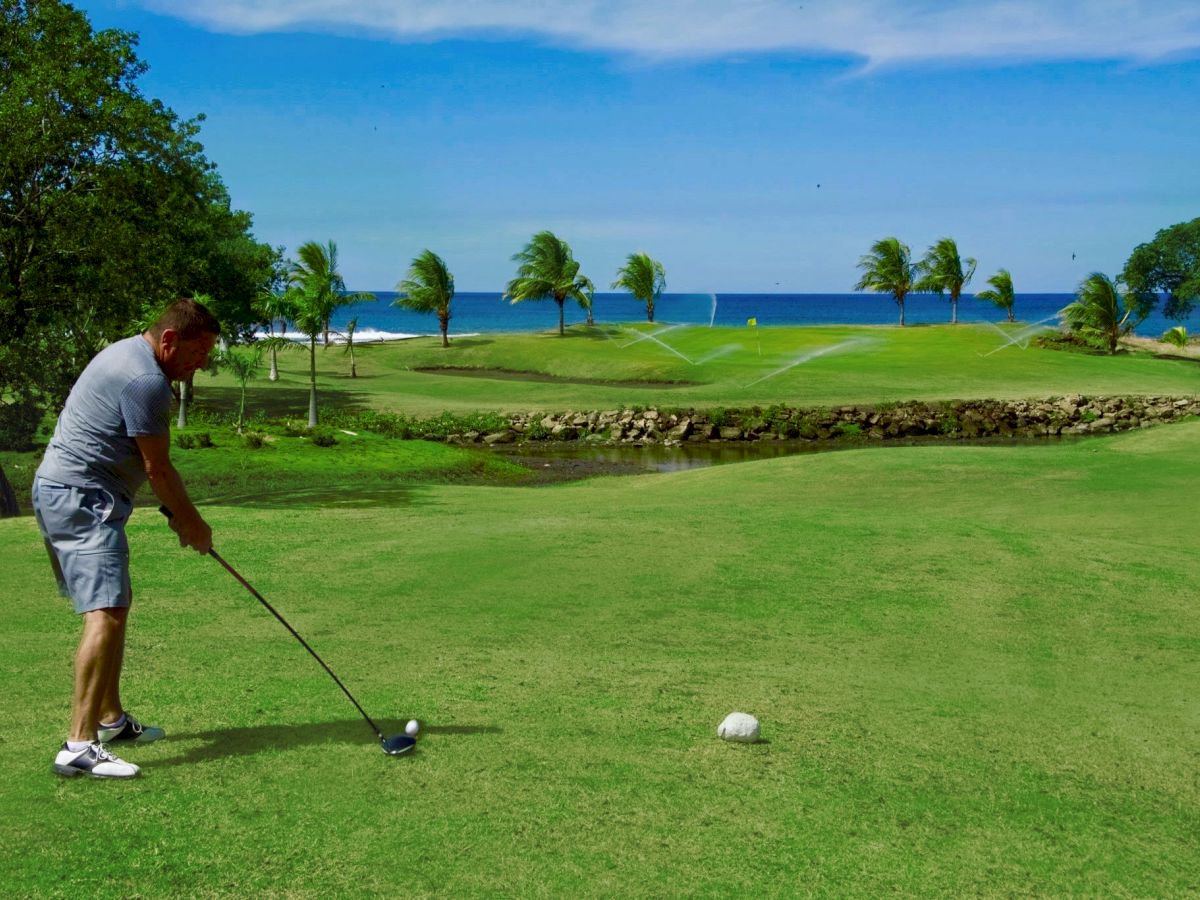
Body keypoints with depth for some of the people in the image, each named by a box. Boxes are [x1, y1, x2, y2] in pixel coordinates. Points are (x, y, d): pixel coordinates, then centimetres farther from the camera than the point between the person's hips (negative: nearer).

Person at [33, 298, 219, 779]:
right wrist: (191, 521, 2)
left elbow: (148, 464, 19)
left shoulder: (126, 353, 16)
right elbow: (157, 468, -12)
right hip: (82, 499, -11)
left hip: (61, 492, 11)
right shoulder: (146, 380, -18)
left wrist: (179, 512, 15)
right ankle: (80, 746, -22)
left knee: (113, 604, 19)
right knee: (106, 612, -18)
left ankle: (110, 719, 28)